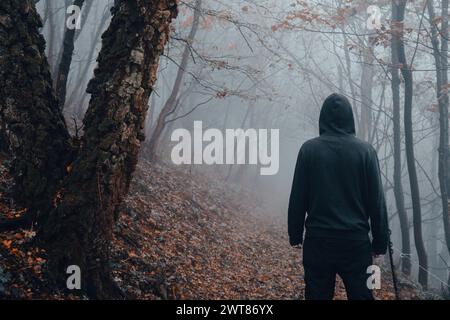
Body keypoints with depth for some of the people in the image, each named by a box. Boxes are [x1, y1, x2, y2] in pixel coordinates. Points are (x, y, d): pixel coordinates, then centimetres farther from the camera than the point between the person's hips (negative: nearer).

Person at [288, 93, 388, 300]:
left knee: (317, 295, 7)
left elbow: (297, 198, -1)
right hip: (356, 240, 0)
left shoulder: (309, 149, -3)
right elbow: (376, 200, -1)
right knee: (361, 294, 8)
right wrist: (380, 242, 6)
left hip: (318, 240, 0)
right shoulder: (365, 150, -2)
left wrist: (295, 235, 9)